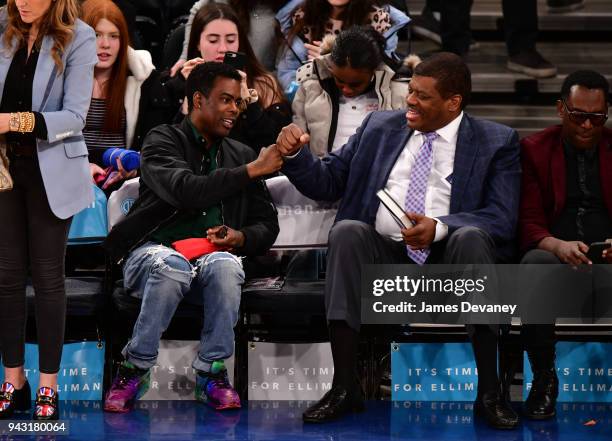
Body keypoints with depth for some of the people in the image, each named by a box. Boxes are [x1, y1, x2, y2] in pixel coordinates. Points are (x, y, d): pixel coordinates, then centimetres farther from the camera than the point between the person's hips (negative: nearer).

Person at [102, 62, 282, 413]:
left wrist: (240, 238, -6)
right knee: (171, 267, -39)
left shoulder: (242, 155, 18)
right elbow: (186, 191, -19)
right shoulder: (164, 140, 2)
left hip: (214, 255, 3)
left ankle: (211, 373, -19)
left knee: (225, 265, -34)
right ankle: (135, 369, -19)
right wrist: (252, 171, -16)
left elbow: (267, 226, 18)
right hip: (155, 251, -3)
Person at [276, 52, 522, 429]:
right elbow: (327, 182, 17)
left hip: (449, 259, -2)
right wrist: (295, 154, -5)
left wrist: (439, 227, -25)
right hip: (383, 256, 2)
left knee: (472, 236, -34)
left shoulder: (497, 143, 4)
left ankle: (489, 393, -30)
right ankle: (345, 387, -29)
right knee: (347, 231, -28)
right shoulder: (380, 127, 15)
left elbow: (502, 219, -8)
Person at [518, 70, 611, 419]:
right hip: (555, 256, 0)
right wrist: (558, 246, -21)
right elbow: (528, 223, 1)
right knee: (535, 263, -37)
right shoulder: (535, 150, 10)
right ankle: (544, 377, -24)